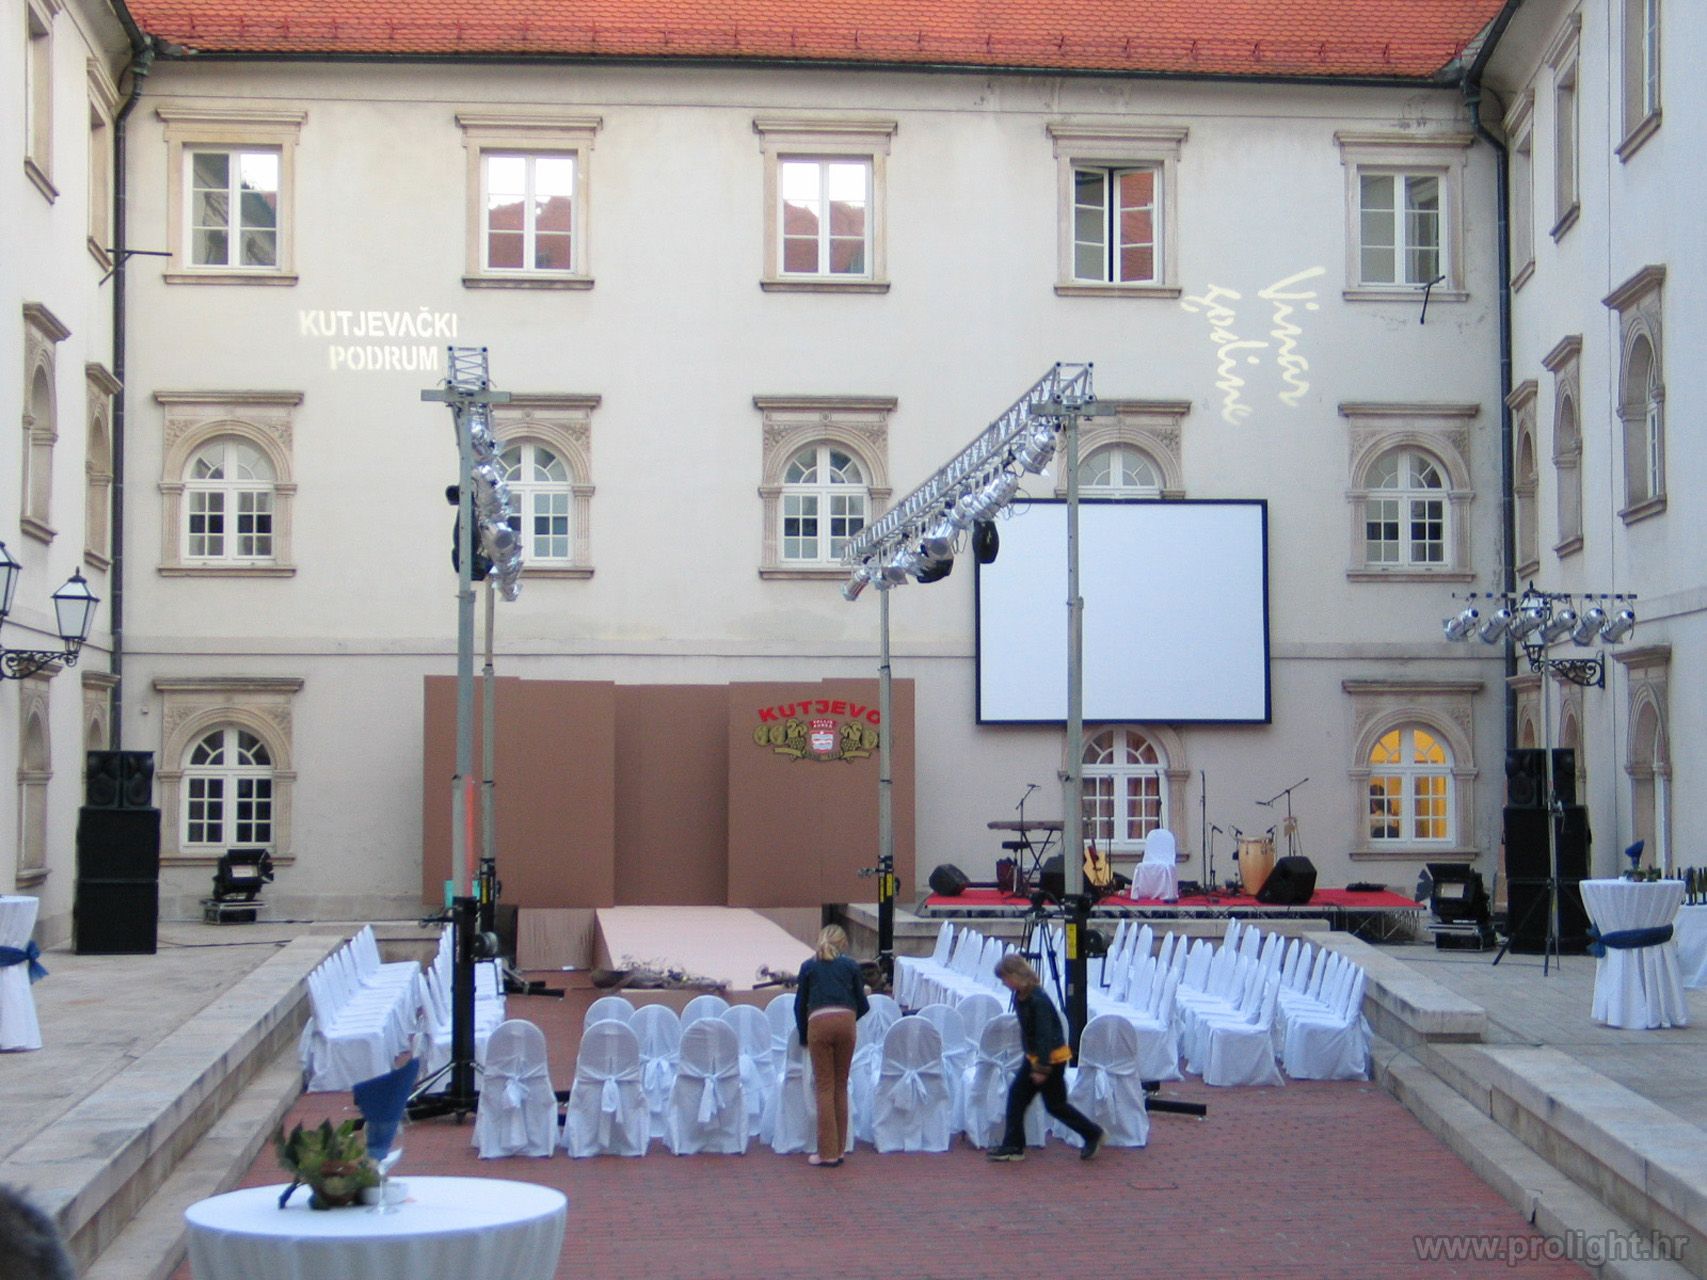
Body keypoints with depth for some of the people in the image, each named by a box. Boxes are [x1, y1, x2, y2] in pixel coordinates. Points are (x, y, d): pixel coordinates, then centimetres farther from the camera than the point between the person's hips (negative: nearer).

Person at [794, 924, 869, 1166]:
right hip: (846, 1021, 1)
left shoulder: (809, 967, 18)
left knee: (825, 1087, 2)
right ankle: (839, 1149, 14)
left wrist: (804, 1037, 28)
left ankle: (827, 1153, -1)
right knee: (841, 1086, 12)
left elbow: (800, 1005, 18)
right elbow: (862, 1005, 17)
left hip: (818, 1022, -1)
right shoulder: (850, 965, 17)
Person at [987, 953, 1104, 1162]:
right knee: (1016, 1095, 3)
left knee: (1055, 1104, 2)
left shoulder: (1038, 1000, -26)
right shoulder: (1019, 997, 2)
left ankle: (1092, 1134, 17)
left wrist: (1042, 1068, -25)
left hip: (1052, 1057, -9)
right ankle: (1013, 1146, 7)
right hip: (1033, 1056, 9)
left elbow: (1044, 1035, -26)